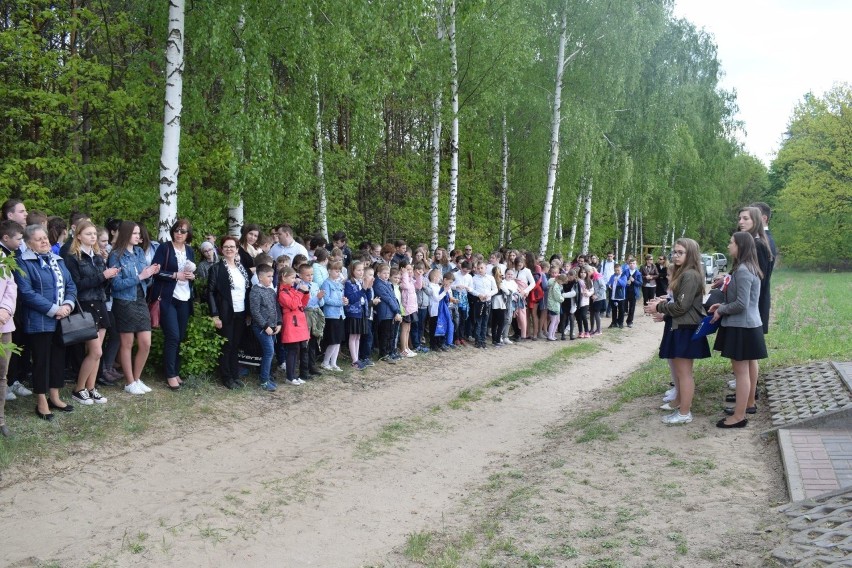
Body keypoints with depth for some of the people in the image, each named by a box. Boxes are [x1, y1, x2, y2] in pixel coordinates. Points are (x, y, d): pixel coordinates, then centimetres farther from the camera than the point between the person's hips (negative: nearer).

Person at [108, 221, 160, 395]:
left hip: (141, 301, 5)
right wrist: (139, 277, -20)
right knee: (127, 344, 5)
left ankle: (137, 379, 21)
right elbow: (117, 284, -15)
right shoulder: (116, 256, -9)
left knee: (146, 344, 5)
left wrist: (151, 274, -9)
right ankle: (129, 383, 16)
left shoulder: (140, 252, 7)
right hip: (124, 303, -5)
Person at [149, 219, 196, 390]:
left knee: (180, 337, 7)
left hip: (185, 299, 5)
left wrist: (192, 276, -2)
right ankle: (170, 374, 0)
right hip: (167, 298, -5)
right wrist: (175, 275, -17)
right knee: (173, 336, -10)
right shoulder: (164, 248, -4)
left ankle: (175, 371, 18)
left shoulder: (190, 251, 13)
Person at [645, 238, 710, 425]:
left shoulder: (690, 275, -18)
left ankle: (685, 413, 2)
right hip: (678, 326, 11)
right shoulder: (681, 273, 15)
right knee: (678, 369, 21)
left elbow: (682, 306, -21)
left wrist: (659, 308, -10)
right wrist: (663, 303, 6)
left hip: (686, 329, -11)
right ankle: (679, 401, 35)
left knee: (684, 371, -4)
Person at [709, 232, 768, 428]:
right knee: (747, 368, 21)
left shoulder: (742, 271, -21)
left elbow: (741, 304, -23)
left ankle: (739, 416, 0)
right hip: (749, 324, 10)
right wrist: (723, 305, 9)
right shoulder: (748, 268, 12)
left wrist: (721, 311, -9)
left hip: (741, 327, -10)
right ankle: (749, 404, 35)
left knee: (741, 371, -5)